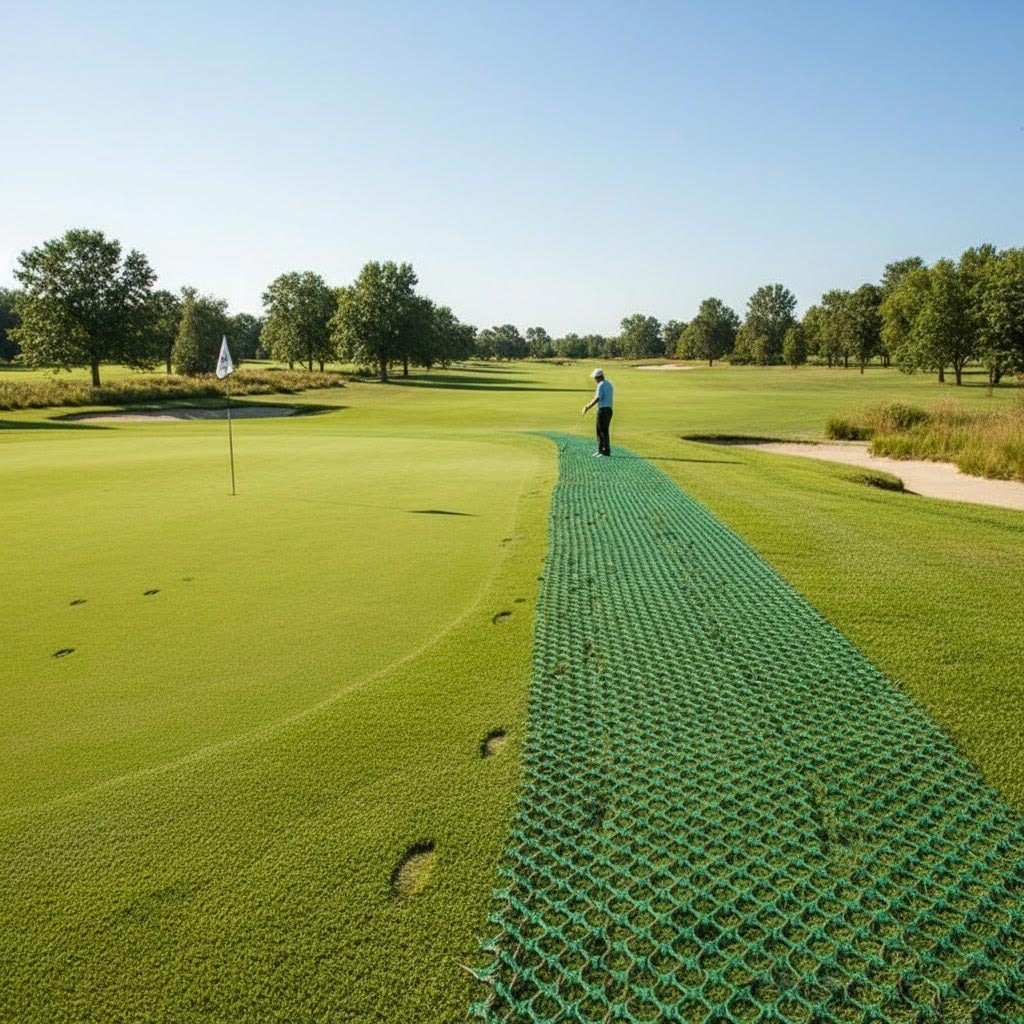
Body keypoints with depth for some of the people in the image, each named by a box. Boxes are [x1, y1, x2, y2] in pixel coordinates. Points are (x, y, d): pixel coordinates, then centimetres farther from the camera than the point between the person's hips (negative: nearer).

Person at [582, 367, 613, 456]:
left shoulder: (601, 385, -14)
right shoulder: (609, 384, 15)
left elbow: (597, 399, -19)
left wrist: (587, 408, -13)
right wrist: (589, 405, 22)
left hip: (603, 410, -9)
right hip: (609, 409, 9)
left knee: (603, 431, -4)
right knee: (600, 430, 15)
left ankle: (606, 452, -2)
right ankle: (600, 450, 19)